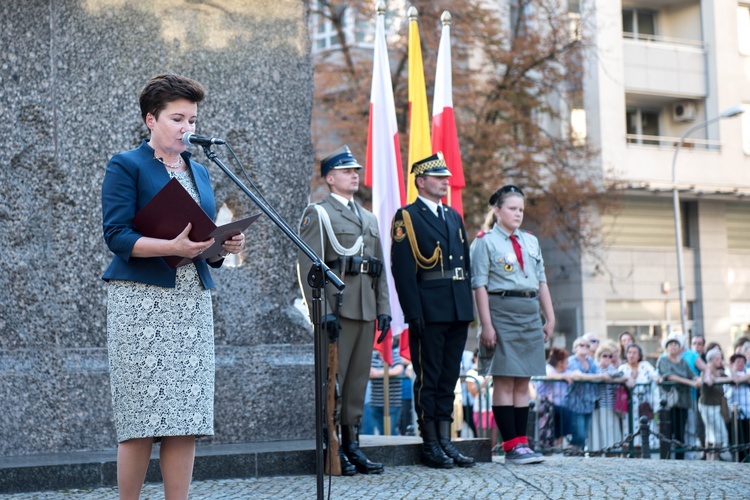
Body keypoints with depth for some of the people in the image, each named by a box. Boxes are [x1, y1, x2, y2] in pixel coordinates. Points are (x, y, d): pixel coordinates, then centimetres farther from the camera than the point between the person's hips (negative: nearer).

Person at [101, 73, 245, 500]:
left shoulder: (199, 171, 19)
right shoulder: (127, 166, 0)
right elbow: (117, 235, -10)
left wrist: (226, 246, -1)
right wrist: (171, 246, -23)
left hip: (194, 301, 6)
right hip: (141, 300, -6)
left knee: (188, 417, 0)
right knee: (143, 418, -6)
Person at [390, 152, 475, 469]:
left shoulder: (454, 217, 19)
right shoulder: (406, 217, -3)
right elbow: (402, 268, -10)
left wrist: (469, 306, 12)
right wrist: (413, 313, -16)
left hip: (458, 310, 7)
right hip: (429, 311, -7)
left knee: (449, 377, 9)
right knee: (428, 377, -1)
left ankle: (445, 440, 14)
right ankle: (430, 444, 4)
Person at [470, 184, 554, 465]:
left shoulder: (531, 241, 15)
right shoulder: (485, 242, -2)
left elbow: (541, 282, 17)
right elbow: (480, 286, -8)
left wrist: (550, 317, 12)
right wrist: (487, 325, -14)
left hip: (530, 314, 6)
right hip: (502, 312, -6)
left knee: (523, 382, 7)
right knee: (504, 381, -5)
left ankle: (521, 443, 10)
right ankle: (512, 446, -4)